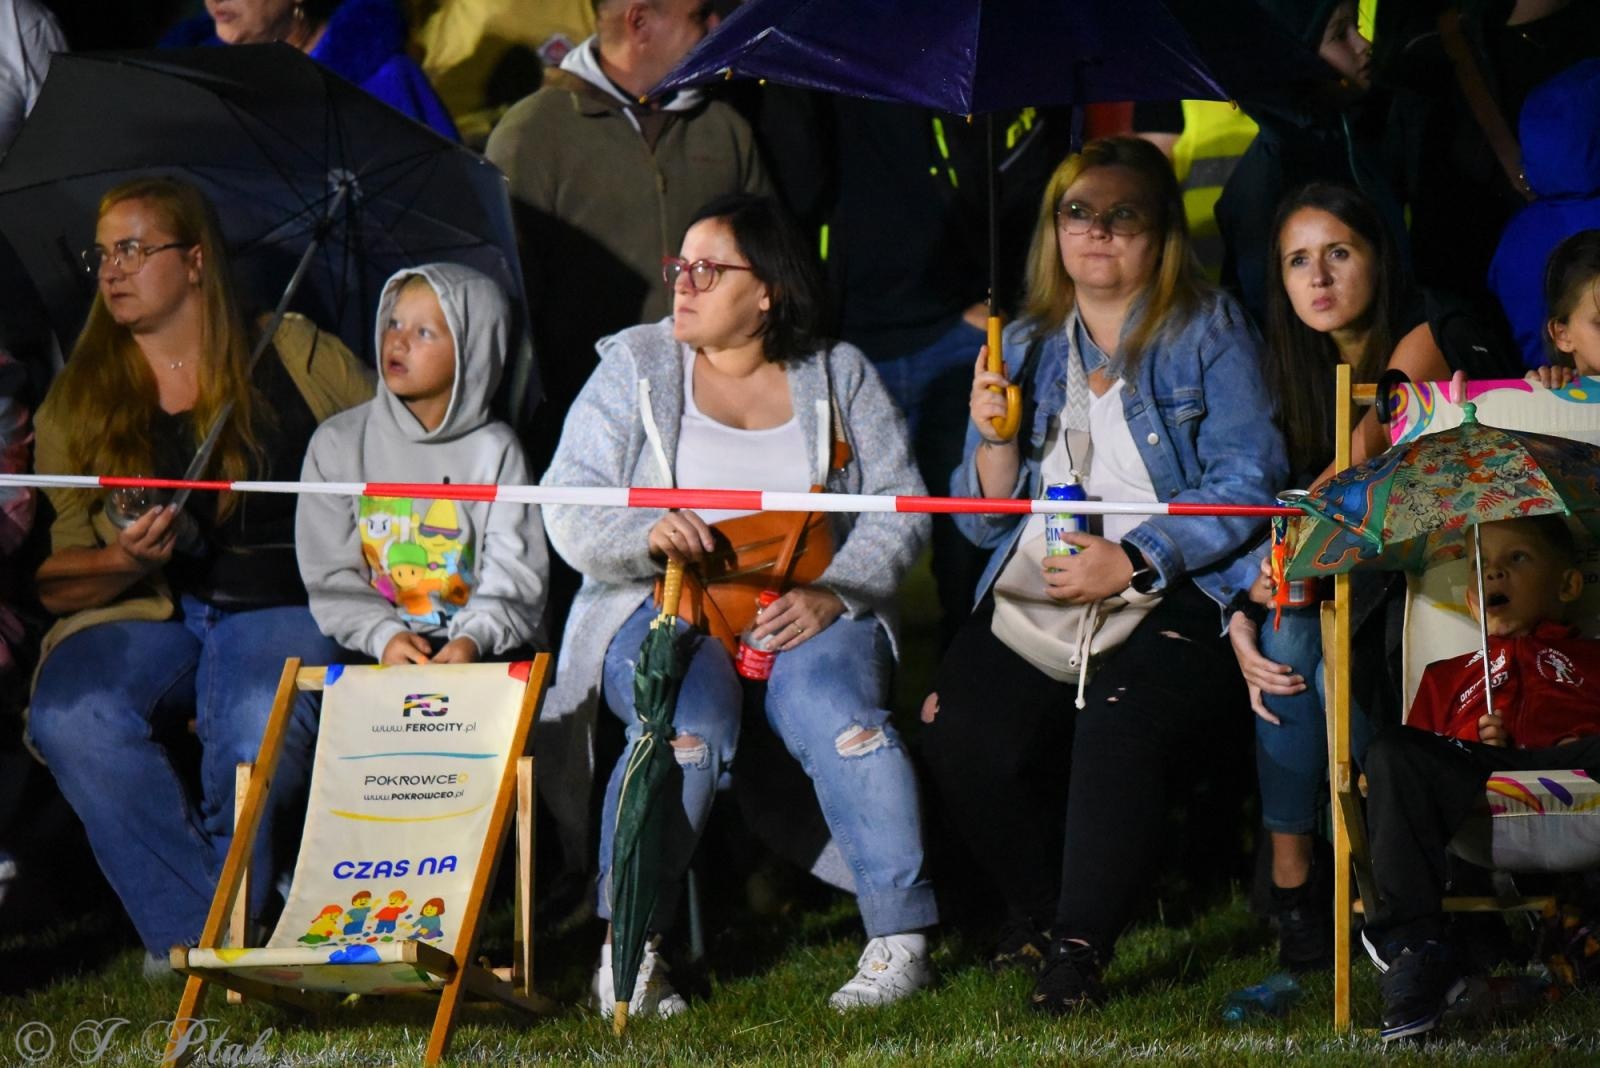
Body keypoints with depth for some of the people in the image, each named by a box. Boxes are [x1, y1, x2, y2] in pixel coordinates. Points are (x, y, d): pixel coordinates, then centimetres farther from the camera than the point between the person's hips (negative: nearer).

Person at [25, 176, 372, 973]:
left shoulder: (299, 360, 7)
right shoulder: (76, 402, 11)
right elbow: (49, 578, 7)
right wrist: (122, 562, -13)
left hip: (279, 613, -2)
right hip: (135, 617, 2)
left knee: (257, 735, -37)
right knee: (70, 721, -33)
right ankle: (192, 930, -25)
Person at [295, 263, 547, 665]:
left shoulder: (494, 450, 4)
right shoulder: (338, 444, 7)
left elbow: (514, 575, -1)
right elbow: (331, 577, 3)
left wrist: (474, 637, -19)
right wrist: (382, 636, -14)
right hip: (371, 653, 1)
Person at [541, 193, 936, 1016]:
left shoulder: (838, 377, 11)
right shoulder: (635, 367, 9)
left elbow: (899, 515, 4)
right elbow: (570, 513, 0)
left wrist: (830, 594, -14)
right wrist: (648, 534, -22)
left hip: (813, 612, 1)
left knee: (836, 713, -31)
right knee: (690, 723, -33)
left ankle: (900, 939, -26)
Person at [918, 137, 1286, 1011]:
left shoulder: (1208, 334, 7)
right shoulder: (1025, 348, 20)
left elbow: (1245, 482, -5)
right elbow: (986, 524, 19)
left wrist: (1131, 561, -16)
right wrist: (994, 439, -2)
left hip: (1167, 603, -4)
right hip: (1031, 610, 4)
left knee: (1122, 719, -35)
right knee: (960, 734, -23)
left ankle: (1080, 944, -23)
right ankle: (1037, 906, 3)